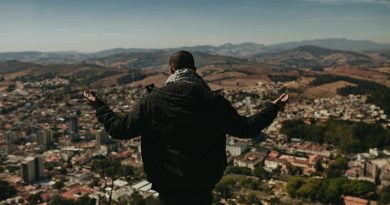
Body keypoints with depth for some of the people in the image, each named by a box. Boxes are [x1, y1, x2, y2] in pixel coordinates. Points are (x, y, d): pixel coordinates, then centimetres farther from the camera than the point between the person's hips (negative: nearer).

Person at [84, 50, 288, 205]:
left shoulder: (153, 101, -12)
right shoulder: (214, 101, -10)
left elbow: (120, 129, -6)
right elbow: (246, 128, -1)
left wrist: (98, 106, 11)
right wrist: (273, 108, 15)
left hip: (169, 187, -1)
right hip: (203, 186, 1)